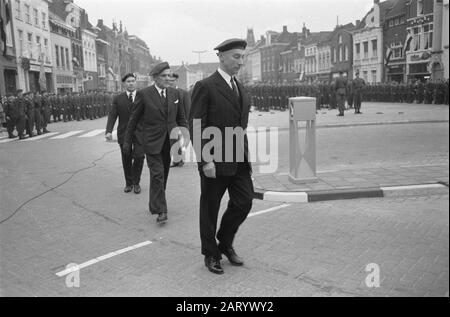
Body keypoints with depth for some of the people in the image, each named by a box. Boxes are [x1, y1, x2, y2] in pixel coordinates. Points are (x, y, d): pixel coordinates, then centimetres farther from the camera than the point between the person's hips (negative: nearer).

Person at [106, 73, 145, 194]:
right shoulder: (118, 99, 7)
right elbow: (112, 116, 1)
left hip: (139, 133, -1)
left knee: (139, 157, -9)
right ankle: (129, 183, 23)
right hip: (124, 133, 1)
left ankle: (136, 182, 10)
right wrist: (109, 131, -13)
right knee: (126, 159, 7)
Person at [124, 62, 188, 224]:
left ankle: (156, 202, 33)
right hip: (152, 142, -4)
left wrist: (185, 135, 6)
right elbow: (134, 119, -1)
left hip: (169, 141, 5)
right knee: (157, 174, -10)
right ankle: (160, 210, -5)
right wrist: (127, 141, 2)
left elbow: (181, 117, 14)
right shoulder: (144, 94, -8)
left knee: (164, 175, 15)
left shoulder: (174, 93, 5)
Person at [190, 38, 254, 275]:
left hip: (239, 161, 7)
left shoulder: (241, 88, 13)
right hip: (214, 161, -6)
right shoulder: (205, 87, -10)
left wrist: (246, 154, 15)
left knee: (244, 202, 5)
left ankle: (225, 243, 28)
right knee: (210, 209, 7)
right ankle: (211, 254, 26)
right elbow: (196, 127, -14)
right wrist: (205, 160, -19)